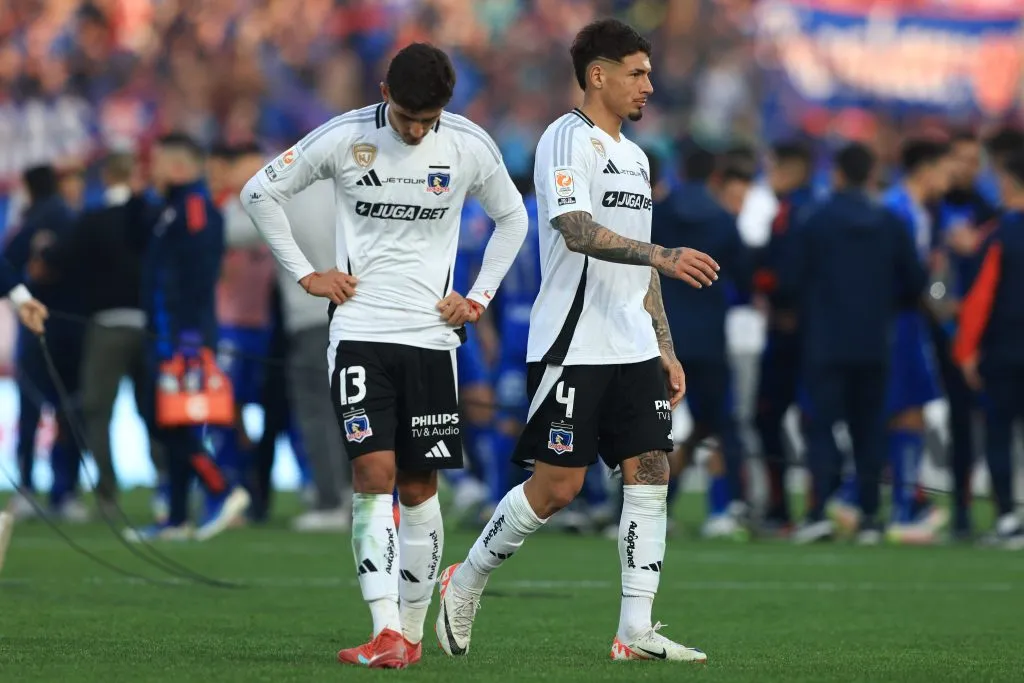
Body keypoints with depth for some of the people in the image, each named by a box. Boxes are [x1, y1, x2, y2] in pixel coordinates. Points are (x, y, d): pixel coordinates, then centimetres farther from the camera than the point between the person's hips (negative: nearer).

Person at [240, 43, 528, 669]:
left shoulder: (471, 147, -1)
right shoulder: (343, 138, -6)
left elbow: (512, 219, 17)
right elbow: (260, 193, 6)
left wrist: (480, 298, 9)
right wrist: (305, 274, 2)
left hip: (431, 337, 2)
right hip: (359, 332, -2)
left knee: (419, 488, 5)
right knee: (374, 473, -14)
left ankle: (412, 632, 15)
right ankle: (386, 633, -20)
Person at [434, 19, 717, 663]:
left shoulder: (634, 156, 20)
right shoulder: (567, 139, -7)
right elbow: (578, 231, -23)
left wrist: (666, 349, 19)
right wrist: (664, 256, -32)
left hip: (633, 349, 8)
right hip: (573, 345, -8)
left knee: (650, 473, -3)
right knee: (557, 485, -7)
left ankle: (636, 631, -4)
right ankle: (465, 584, 13)